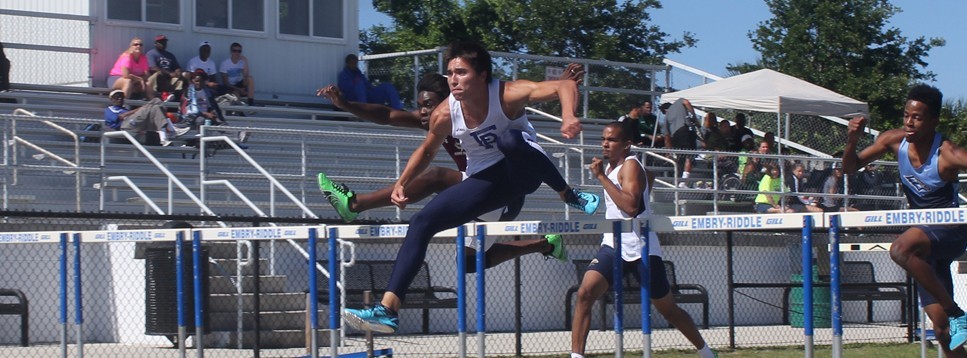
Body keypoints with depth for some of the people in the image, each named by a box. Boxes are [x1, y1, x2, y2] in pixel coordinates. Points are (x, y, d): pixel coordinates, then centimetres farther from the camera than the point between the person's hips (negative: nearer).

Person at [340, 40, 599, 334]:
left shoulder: (507, 95, -23)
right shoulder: (445, 114, -10)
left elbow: (564, 86, -35)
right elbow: (427, 151, 12)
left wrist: (568, 117, -55)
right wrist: (402, 183, 0)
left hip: (524, 170, -5)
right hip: (486, 180, 5)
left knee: (510, 139, -40)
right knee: (421, 223, -10)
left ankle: (572, 196, -19)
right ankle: (388, 309, -14)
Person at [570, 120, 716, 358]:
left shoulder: (630, 166, -14)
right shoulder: (610, 166, 11)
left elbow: (630, 206, -31)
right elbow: (649, 176, 31)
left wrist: (602, 177, -28)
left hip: (641, 248, -7)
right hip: (613, 245, 7)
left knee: (668, 309, 7)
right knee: (584, 294, -17)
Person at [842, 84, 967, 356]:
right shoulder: (895, 140, -4)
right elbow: (850, 167, 4)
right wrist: (852, 141, -15)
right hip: (925, 238, 6)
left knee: (901, 249, -36)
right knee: (943, 330, 5)